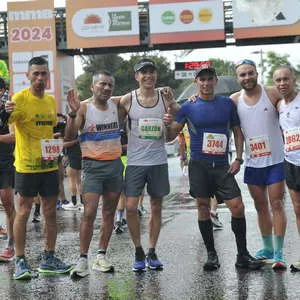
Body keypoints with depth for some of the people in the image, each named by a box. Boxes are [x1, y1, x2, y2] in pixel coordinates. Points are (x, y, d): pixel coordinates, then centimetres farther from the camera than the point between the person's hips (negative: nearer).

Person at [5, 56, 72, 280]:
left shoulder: (51, 100, 10)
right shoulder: (20, 98, -9)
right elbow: (7, 122, -23)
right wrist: (6, 112, -43)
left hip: (49, 165, 6)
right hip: (26, 166, -6)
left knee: (50, 212, 10)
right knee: (23, 212, 0)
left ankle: (49, 259, 20)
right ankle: (20, 261, 8)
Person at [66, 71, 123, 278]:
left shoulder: (116, 105, 7)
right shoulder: (84, 108, -6)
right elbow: (70, 137, -15)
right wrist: (73, 113, -28)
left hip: (115, 164, 5)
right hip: (93, 166, -5)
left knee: (109, 213, 8)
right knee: (89, 213, -11)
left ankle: (101, 256, 16)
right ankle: (83, 260, -4)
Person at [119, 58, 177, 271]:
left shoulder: (165, 97, 2)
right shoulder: (128, 100, 0)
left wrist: (172, 103, -14)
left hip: (159, 161, 1)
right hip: (135, 161, -1)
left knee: (156, 207, 8)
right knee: (131, 207, -6)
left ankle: (152, 253, 19)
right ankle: (139, 252, 11)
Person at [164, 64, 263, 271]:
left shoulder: (227, 103, 8)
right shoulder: (189, 107, 3)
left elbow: (237, 132, 14)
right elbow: (170, 136, 5)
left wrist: (238, 159, 3)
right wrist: (167, 125, -17)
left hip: (222, 166, 1)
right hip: (199, 166, -1)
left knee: (238, 207, -6)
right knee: (203, 208, 2)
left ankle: (243, 255, 6)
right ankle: (211, 254, 15)